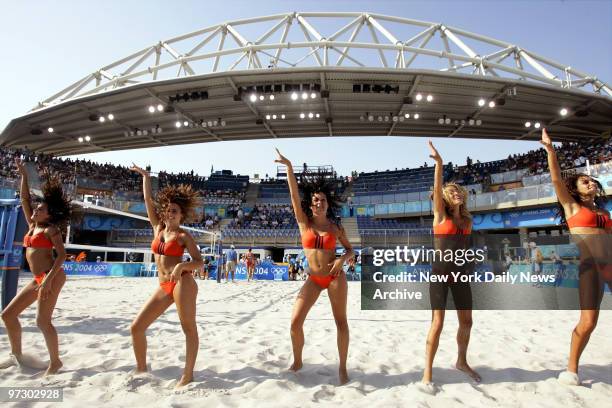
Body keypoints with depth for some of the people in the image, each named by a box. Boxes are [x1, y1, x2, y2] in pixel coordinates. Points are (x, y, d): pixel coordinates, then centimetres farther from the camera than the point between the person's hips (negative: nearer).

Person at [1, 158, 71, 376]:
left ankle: (55, 361, 5)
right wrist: (23, 174, 14)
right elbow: (24, 198, 17)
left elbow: (62, 254, -15)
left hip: (51, 277, -9)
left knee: (42, 321, -9)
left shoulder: (51, 230, -5)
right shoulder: (32, 225, 15)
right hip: (37, 279, 9)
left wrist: (49, 279, -24)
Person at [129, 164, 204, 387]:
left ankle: (188, 374, 9)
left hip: (182, 283, -6)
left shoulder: (184, 236, -1)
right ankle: (141, 368, 22)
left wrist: (181, 265, -24)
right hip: (164, 287, 6)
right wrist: (145, 176, 19)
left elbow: (200, 262, -6)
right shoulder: (158, 228, 12)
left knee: (189, 329, -2)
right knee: (136, 327, 6)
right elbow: (148, 200, 15)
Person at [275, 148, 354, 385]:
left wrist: (342, 260, -13)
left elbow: (350, 250, 10)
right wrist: (289, 167, -18)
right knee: (295, 322, -4)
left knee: (341, 322, 4)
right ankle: (297, 362, 21)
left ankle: (342, 368, 21)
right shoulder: (304, 222, -1)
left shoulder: (336, 227, 0)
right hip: (313, 279, 1)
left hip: (335, 277, 0)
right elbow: (294, 193, -11)